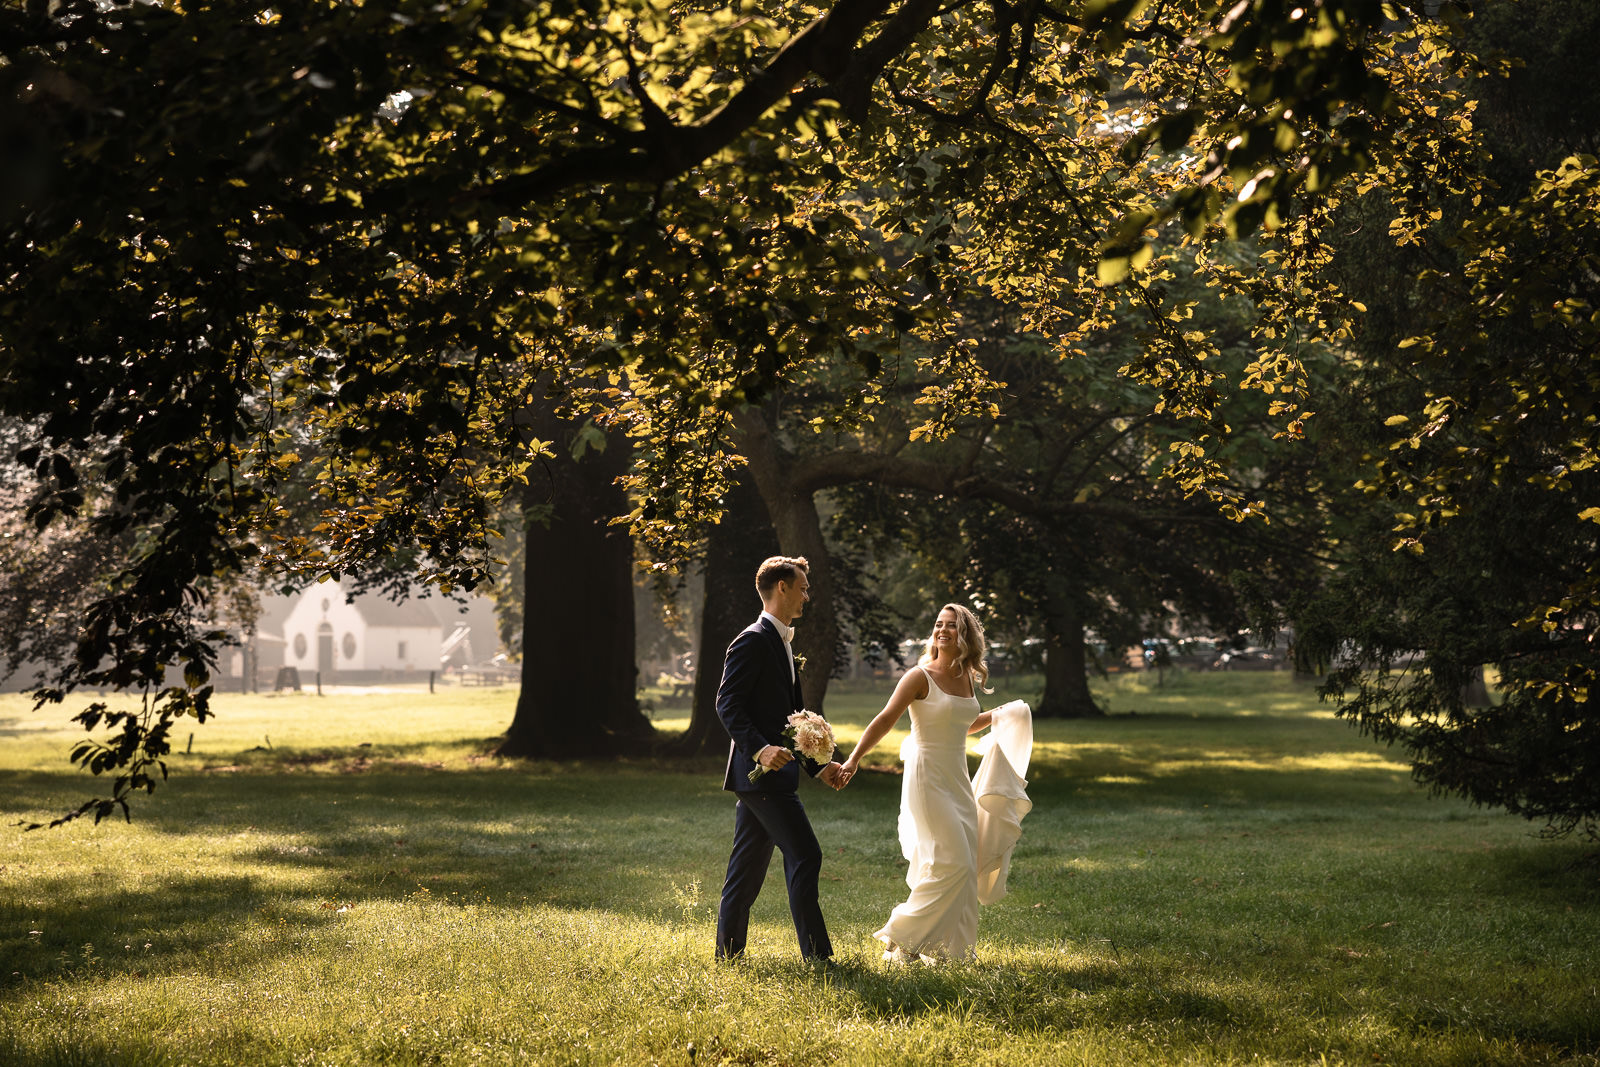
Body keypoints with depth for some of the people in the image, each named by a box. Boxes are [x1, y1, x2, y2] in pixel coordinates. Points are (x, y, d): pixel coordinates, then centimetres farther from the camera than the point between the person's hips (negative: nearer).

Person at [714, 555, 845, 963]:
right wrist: (760, 748, -30)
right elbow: (728, 704, -18)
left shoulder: (781, 642, 20)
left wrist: (817, 765, 20)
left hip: (767, 772, 10)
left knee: (747, 868, 12)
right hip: (763, 772, -10)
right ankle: (816, 955, -9)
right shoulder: (754, 640, -11)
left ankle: (728, 953, 17)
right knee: (804, 856, -11)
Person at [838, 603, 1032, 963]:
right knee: (950, 861, -13)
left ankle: (949, 945, 15)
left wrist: (995, 717, 15)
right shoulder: (920, 677, -10)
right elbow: (885, 720, -20)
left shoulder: (967, 677, 10)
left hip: (957, 781, 7)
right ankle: (901, 936, -3)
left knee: (964, 865, 6)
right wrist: (854, 759, -30)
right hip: (927, 778, -7)